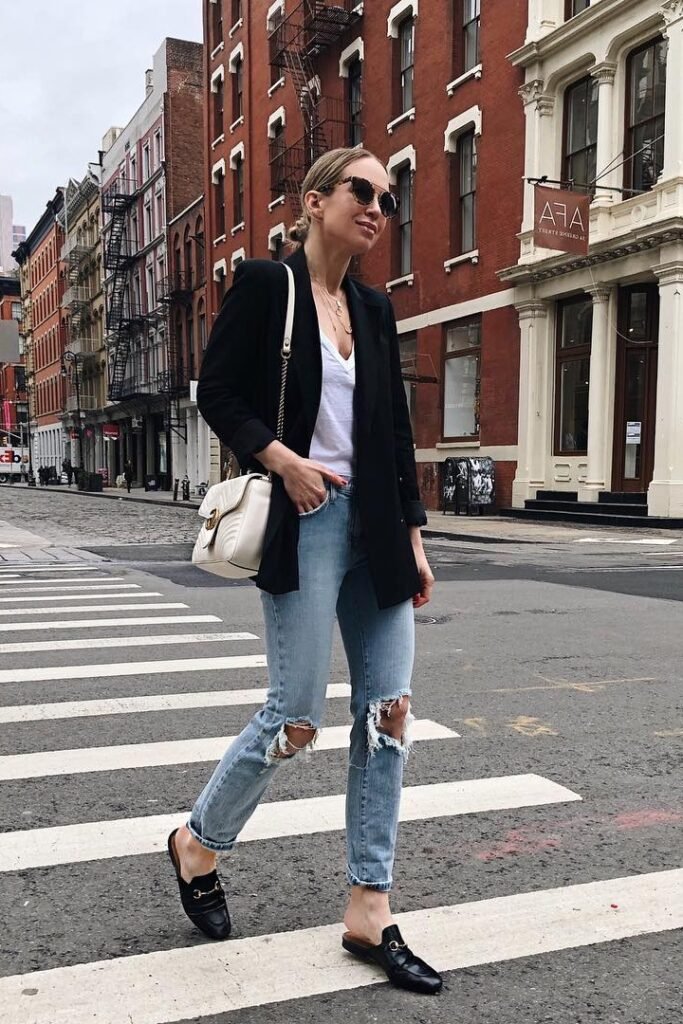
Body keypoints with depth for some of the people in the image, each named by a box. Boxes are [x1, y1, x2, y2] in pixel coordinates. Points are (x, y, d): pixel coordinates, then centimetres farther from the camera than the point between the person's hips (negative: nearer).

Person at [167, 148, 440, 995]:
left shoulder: (374, 309, 15)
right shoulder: (264, 283, -1)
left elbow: (396, 432, 14)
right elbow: (217, 393, -4)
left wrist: (412, 536, 11)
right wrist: (284, 459, -18)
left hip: (374, 523, 6)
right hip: (303, 521, -6)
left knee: (388, 708, 2)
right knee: (297, 718, -4)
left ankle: (368, 910, 13)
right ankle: (197, 843, 24)